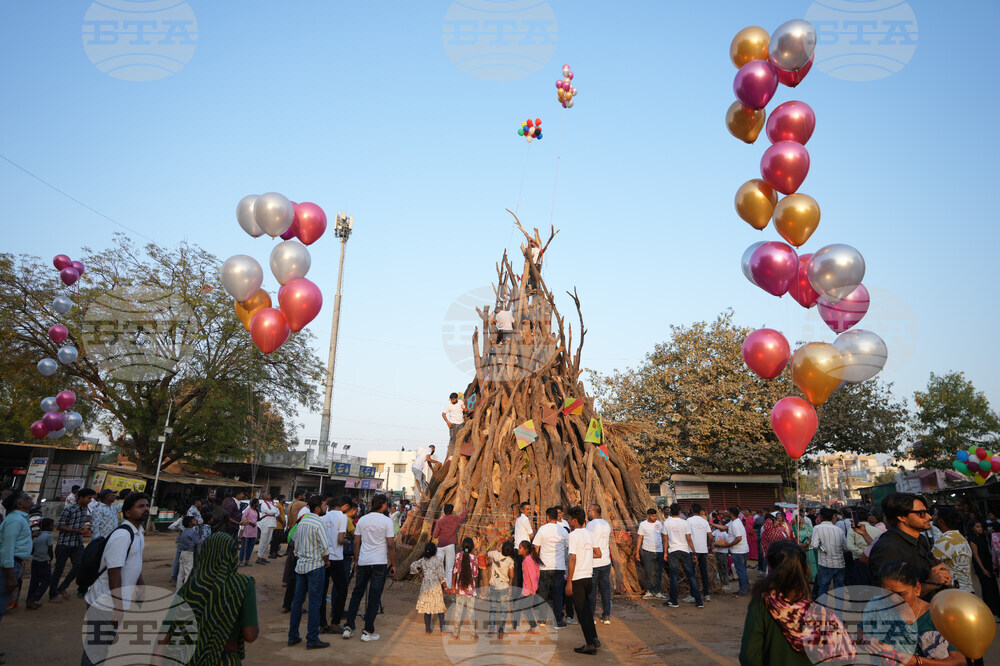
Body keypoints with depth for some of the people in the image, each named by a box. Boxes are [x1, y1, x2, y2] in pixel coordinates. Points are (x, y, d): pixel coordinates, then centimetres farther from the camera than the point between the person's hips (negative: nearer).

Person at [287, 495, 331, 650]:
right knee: (314, 602, -3)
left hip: (301, 566, 8)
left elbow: (296, 545, 16)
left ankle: (293, 636, 18)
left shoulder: (301, 522, 9)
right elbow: (325, 547, -19)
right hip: (316, 566, -8)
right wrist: (327, 561, -2)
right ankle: (312, 639, 1)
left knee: (297, 600, 12)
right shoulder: (318, 524, -15)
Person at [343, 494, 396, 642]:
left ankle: (348, 627, 15)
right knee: (374, 596, 2)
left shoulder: (362, 520, 6)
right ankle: (368, 631, 5)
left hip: (363, 562, 4)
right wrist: (393, 564, -1)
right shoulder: (386, 521, -7)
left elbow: (356, 542, 9)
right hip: (380, 563, -4)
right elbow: (390, 545, -9)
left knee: (357, 593, 15)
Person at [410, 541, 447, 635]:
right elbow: (440, 574, -12)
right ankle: (442, 628, 7)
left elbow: (413, 566, 3)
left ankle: (428, 629, 13)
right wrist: (445, 585, -7)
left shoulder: (423, 560, 3)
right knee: (440, 606, 7)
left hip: (425, 586, 3)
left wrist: (420, 573, 12)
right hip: (436, 586, -3)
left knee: (427, 607, 9)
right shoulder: (439, 559, -9)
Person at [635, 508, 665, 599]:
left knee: (658, 573, 5)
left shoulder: (659, 523, 7)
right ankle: (649, 591, 11)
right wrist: (637, 552, -2)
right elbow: (639, 538, 1)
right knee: (649, 573, 0)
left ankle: (657, 592, 14)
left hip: (659, 551, 3)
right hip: (647, 551, -3)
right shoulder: (643, 524, -2)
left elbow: (663, 537, 14)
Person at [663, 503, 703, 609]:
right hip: (684, 551, 0)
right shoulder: (684, 523, -5)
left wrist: (666, 553, 12)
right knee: (691, 576, 7)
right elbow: (689, 539, -4)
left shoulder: (666, 523, -1)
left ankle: (673, 601, 7)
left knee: (674, 576, 4)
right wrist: (694, 552, 4)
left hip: (673, 551, 0)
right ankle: (699, 601, 8)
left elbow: (665, 539, 4)